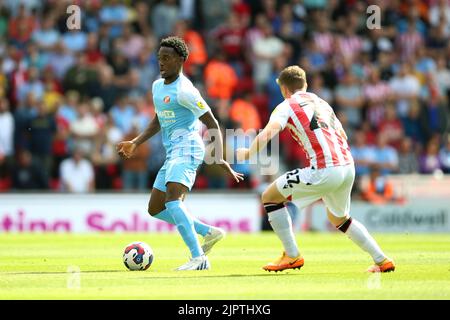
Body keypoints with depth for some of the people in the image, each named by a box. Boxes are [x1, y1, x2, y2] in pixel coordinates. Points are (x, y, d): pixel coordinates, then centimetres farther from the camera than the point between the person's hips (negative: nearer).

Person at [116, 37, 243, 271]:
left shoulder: (184, 90, -13)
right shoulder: (157, 86, 16)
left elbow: (212, 124, -14)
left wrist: (220, 159, -24)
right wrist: (135, 143, 20)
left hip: (187, 149, -10)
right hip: (172, 153, 10)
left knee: (172, 199, -29)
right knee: (155, 209, 12)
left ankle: (199, 258, -35)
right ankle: (209, 232, 16)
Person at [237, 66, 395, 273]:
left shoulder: (287, 106, 5)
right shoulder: (322, 103, 26)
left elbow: (269, 131, -13)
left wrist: (249, 153, -11)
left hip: (324, 170, -7)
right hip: (348, 167, 7)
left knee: (270, 197, 6)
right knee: (339, 218, 31)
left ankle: (292, 256, 5)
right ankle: (382, 260, 27)